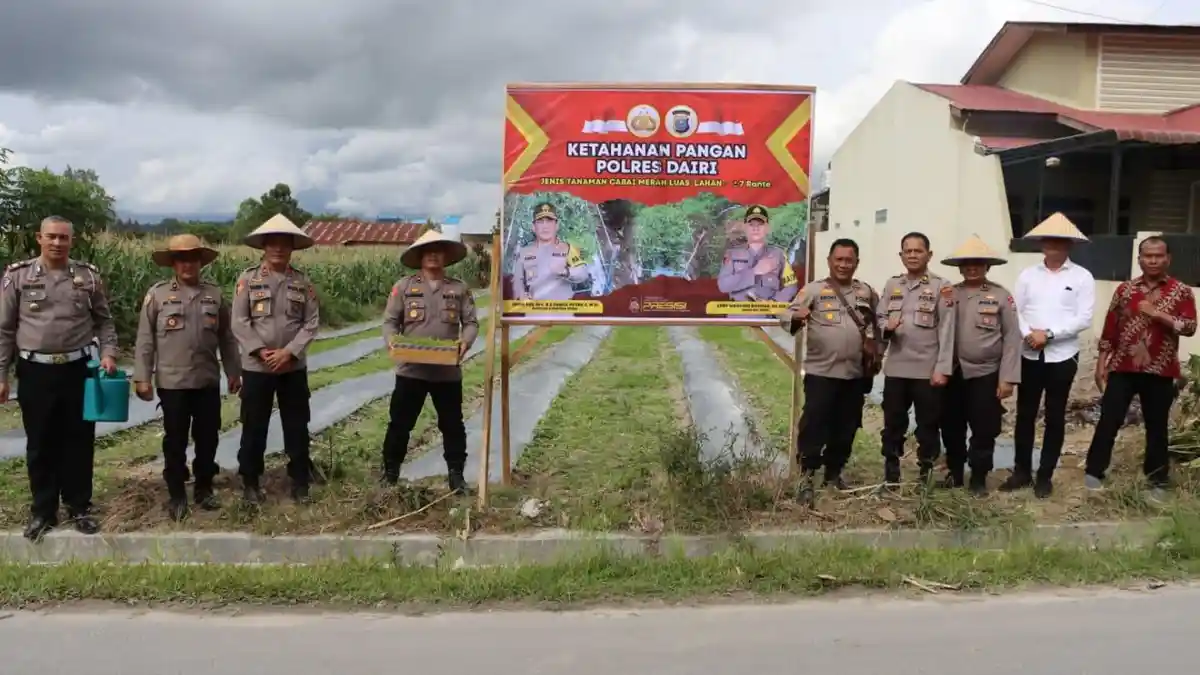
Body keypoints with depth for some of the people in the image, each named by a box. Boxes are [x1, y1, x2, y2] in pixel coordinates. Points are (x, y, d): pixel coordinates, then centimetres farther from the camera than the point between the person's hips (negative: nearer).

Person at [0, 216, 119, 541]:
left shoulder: (88, 276, 2)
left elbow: (104, 320, 9)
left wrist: (108, 352, -7)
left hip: (77, 369, 1)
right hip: (35, 371, -1)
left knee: (79, 441, 8)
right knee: (40, 444, 9)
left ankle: (79, 507, 22)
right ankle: (43, 511, 22)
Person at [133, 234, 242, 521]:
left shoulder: (215, 295, 6)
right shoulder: (157, 294, -2)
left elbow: (227, 338, 11)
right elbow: (145, 339, -1)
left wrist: (233, 372, 11)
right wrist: (142, 377, -5)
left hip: (208, 381, 2)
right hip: (172, 382, -2)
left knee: (207, 438, 10)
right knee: (175, 440, 6)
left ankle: (204, 489, 26)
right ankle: (176, 495, 19)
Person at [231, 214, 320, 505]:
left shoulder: (303, 282, 3)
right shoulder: (248, 279, -2)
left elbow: (312, 322, -2)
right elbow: (239, 322, -5)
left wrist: (289, 352, -13)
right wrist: (261, 351, -15)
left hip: (294, 367, 2)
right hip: (256, 367, -1)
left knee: (297, 426, 8)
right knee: (253, 427, 8)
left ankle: (300, 481, 21)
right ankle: (250, 482, 22)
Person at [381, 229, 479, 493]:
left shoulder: (459, 288, 6)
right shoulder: (404, 286, 2)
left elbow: (471, 322, 4)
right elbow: (390, 321, 2)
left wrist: (466, 342, -16)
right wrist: (392, 341, -17)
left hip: (448, 371, 1)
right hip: (411, 370, -1)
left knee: (452, 425, 10)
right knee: (400, 423, 7)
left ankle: (456, 473, 23)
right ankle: (390, 473, 22)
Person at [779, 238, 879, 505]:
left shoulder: (867, 292, 10)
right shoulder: (814, 289, -2)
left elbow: (878, 323, 22)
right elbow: (786, 315, -10)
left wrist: (876, 352, 8)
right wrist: (796, 317, -32)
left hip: (855, 374, 4)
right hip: (820, 372, -4)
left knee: (845, 428, 12)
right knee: (814, 425, -7)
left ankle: (834, 474, 26)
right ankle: (807, 478, -1)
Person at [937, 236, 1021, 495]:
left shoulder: (1001, 296, -2)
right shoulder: (949, 294, 5)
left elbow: (1012, 338, -4)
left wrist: (1007, 378, -8)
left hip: (986, 375, -2)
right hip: (953, 374, 2)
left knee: (984, 431, 5)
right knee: (951, 428, 11)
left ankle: (979, 478, 20)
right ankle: (954, 472, 29)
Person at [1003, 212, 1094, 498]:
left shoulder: (1082, 277, -2)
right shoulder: (1027, 274, 5)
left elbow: (1084, 318, -9)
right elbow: (1015, 311, 2)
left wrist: (1049, 334, -16)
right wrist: (1027, 334, -15)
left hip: (1062, 356, -2)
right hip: (1030, 355, 2)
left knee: (1055, 417, 7)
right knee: (1025, 414, 9)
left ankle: (1045, 476, 18)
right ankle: (1022, 471, 21)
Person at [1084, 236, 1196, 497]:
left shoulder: (1181, 291, 1)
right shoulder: (1125, 289, 5)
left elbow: (1190, 327, -8)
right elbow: (1110, 328, 6)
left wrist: (1157, 314, -18)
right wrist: (1101, 363, 3)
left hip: (1159, 372, -1)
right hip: (1123, 368, 1)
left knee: (1156, 427, 9)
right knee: (1108, 420, 1)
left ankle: (1157, 480, 20)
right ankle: (1094, 472, 9)